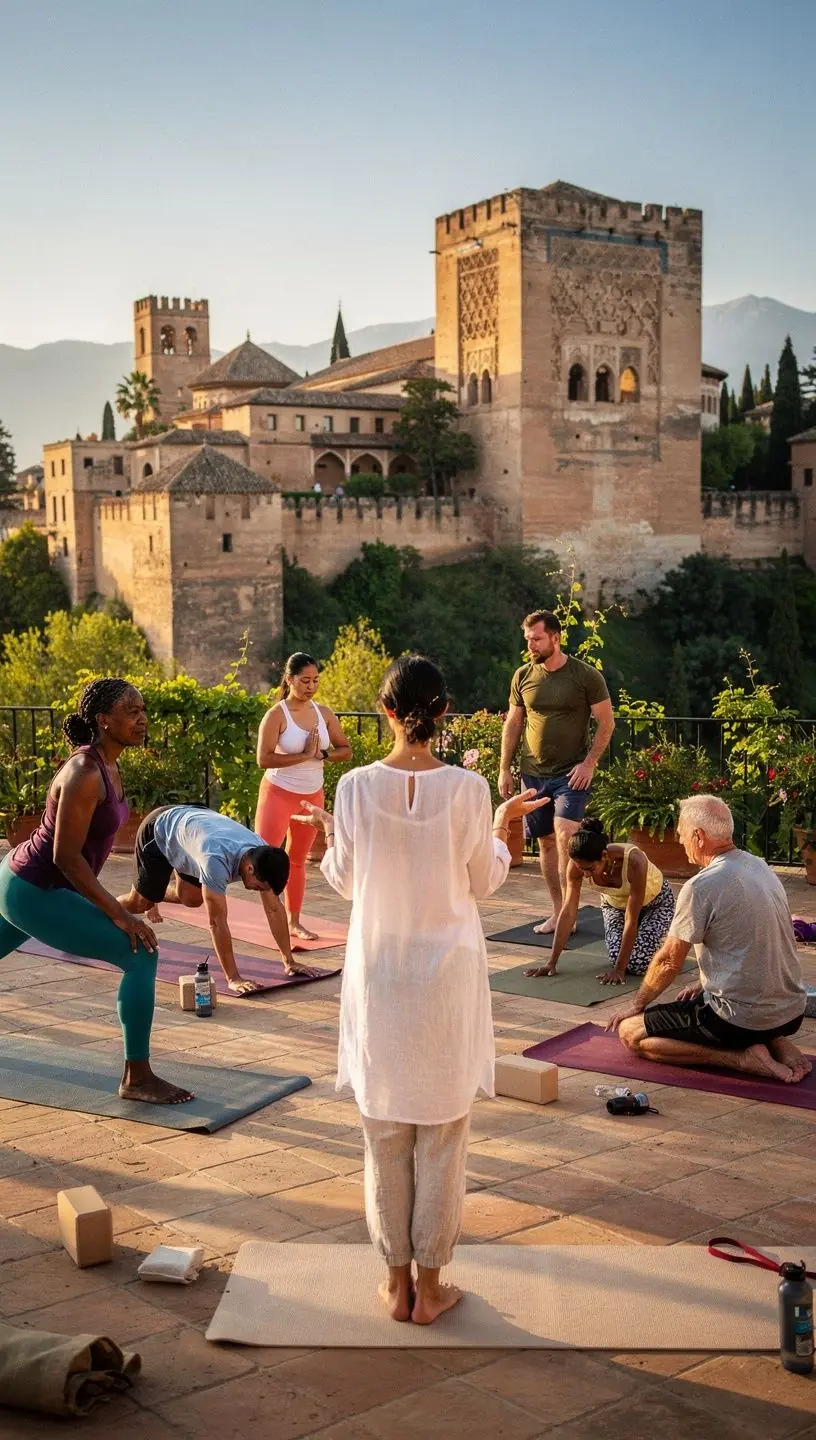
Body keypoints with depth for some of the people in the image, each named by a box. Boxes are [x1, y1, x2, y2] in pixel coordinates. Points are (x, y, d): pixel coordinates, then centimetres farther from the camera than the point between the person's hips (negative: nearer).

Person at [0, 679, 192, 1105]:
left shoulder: (108, 767, 3)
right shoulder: (84, 774, -25)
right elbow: (66, 857, -25)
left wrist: (110, 906, 18)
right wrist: (118, 914, -23)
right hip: (34, 893, -10)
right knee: (141, 955, -15)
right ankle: (137, 1079, -8)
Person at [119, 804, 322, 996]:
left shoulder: (263, 857, -26)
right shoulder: (217, 860, -47)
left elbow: (274, 908, -17)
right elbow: (217, 921, -45)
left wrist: (289, 961, -17)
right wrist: (233, 978, -44)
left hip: (190, 820, 6)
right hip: (158, 830, -6)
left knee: (191, 899, 16)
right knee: (140, 902, 5)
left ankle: (154, 895, 47)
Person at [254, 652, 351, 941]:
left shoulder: (324, 713, 1)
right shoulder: (277, 715, -14)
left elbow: (346, 750, 5)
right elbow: (264, 758, -24)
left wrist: (321, 755, -13)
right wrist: (304, 755, -23)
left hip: (313, 796, 5)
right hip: (279, 794, -5)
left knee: (297, 860, 13)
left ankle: (294, 921, 21)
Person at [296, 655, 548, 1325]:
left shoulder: (357, 787, -9)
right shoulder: (468, 789, -12)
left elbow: (345, 879, 2)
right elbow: (484, 881, 0)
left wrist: (327, 833, 21)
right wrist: (504, 824, 16)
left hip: (379, 974, 1)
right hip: (448, 974, -1)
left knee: (386, 1133, 14)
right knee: (442, 1136, 11)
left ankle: (397, 1281, 23)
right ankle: (431, 1285, 18)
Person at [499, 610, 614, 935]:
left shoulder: (586, 676, -6)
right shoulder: (523, 676, 4)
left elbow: (606, 722, -2)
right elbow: (513, 724, 12)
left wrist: (589, 763, -11)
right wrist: (505, 769, 8)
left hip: (571, 774, -4)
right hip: (533, 774, 4)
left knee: (565, 836, -17)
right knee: (546, 842, 8)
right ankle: (557, 911, 17)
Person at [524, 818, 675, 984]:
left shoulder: (634, 861, -42)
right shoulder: (578, 864, -30)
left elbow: (631, 921, -36)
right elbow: (568, 912, -26)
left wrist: (619, 969, -33)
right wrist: (551, 962, -27)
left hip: (655, 902, -4)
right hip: (615, 903, 4)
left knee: (637, 965, -20)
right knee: (617, 957, -18)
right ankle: (629, 942, 17)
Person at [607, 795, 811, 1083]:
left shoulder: (702, 887, -17)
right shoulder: (762, 868, 8)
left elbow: (669, 962, -8)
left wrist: (636, 1006, 7)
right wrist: (706, 987, 23)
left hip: (744, 1019, -8)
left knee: (630, 1033, 1)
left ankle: (740, 1058, -8)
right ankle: (775, 1043, 10)